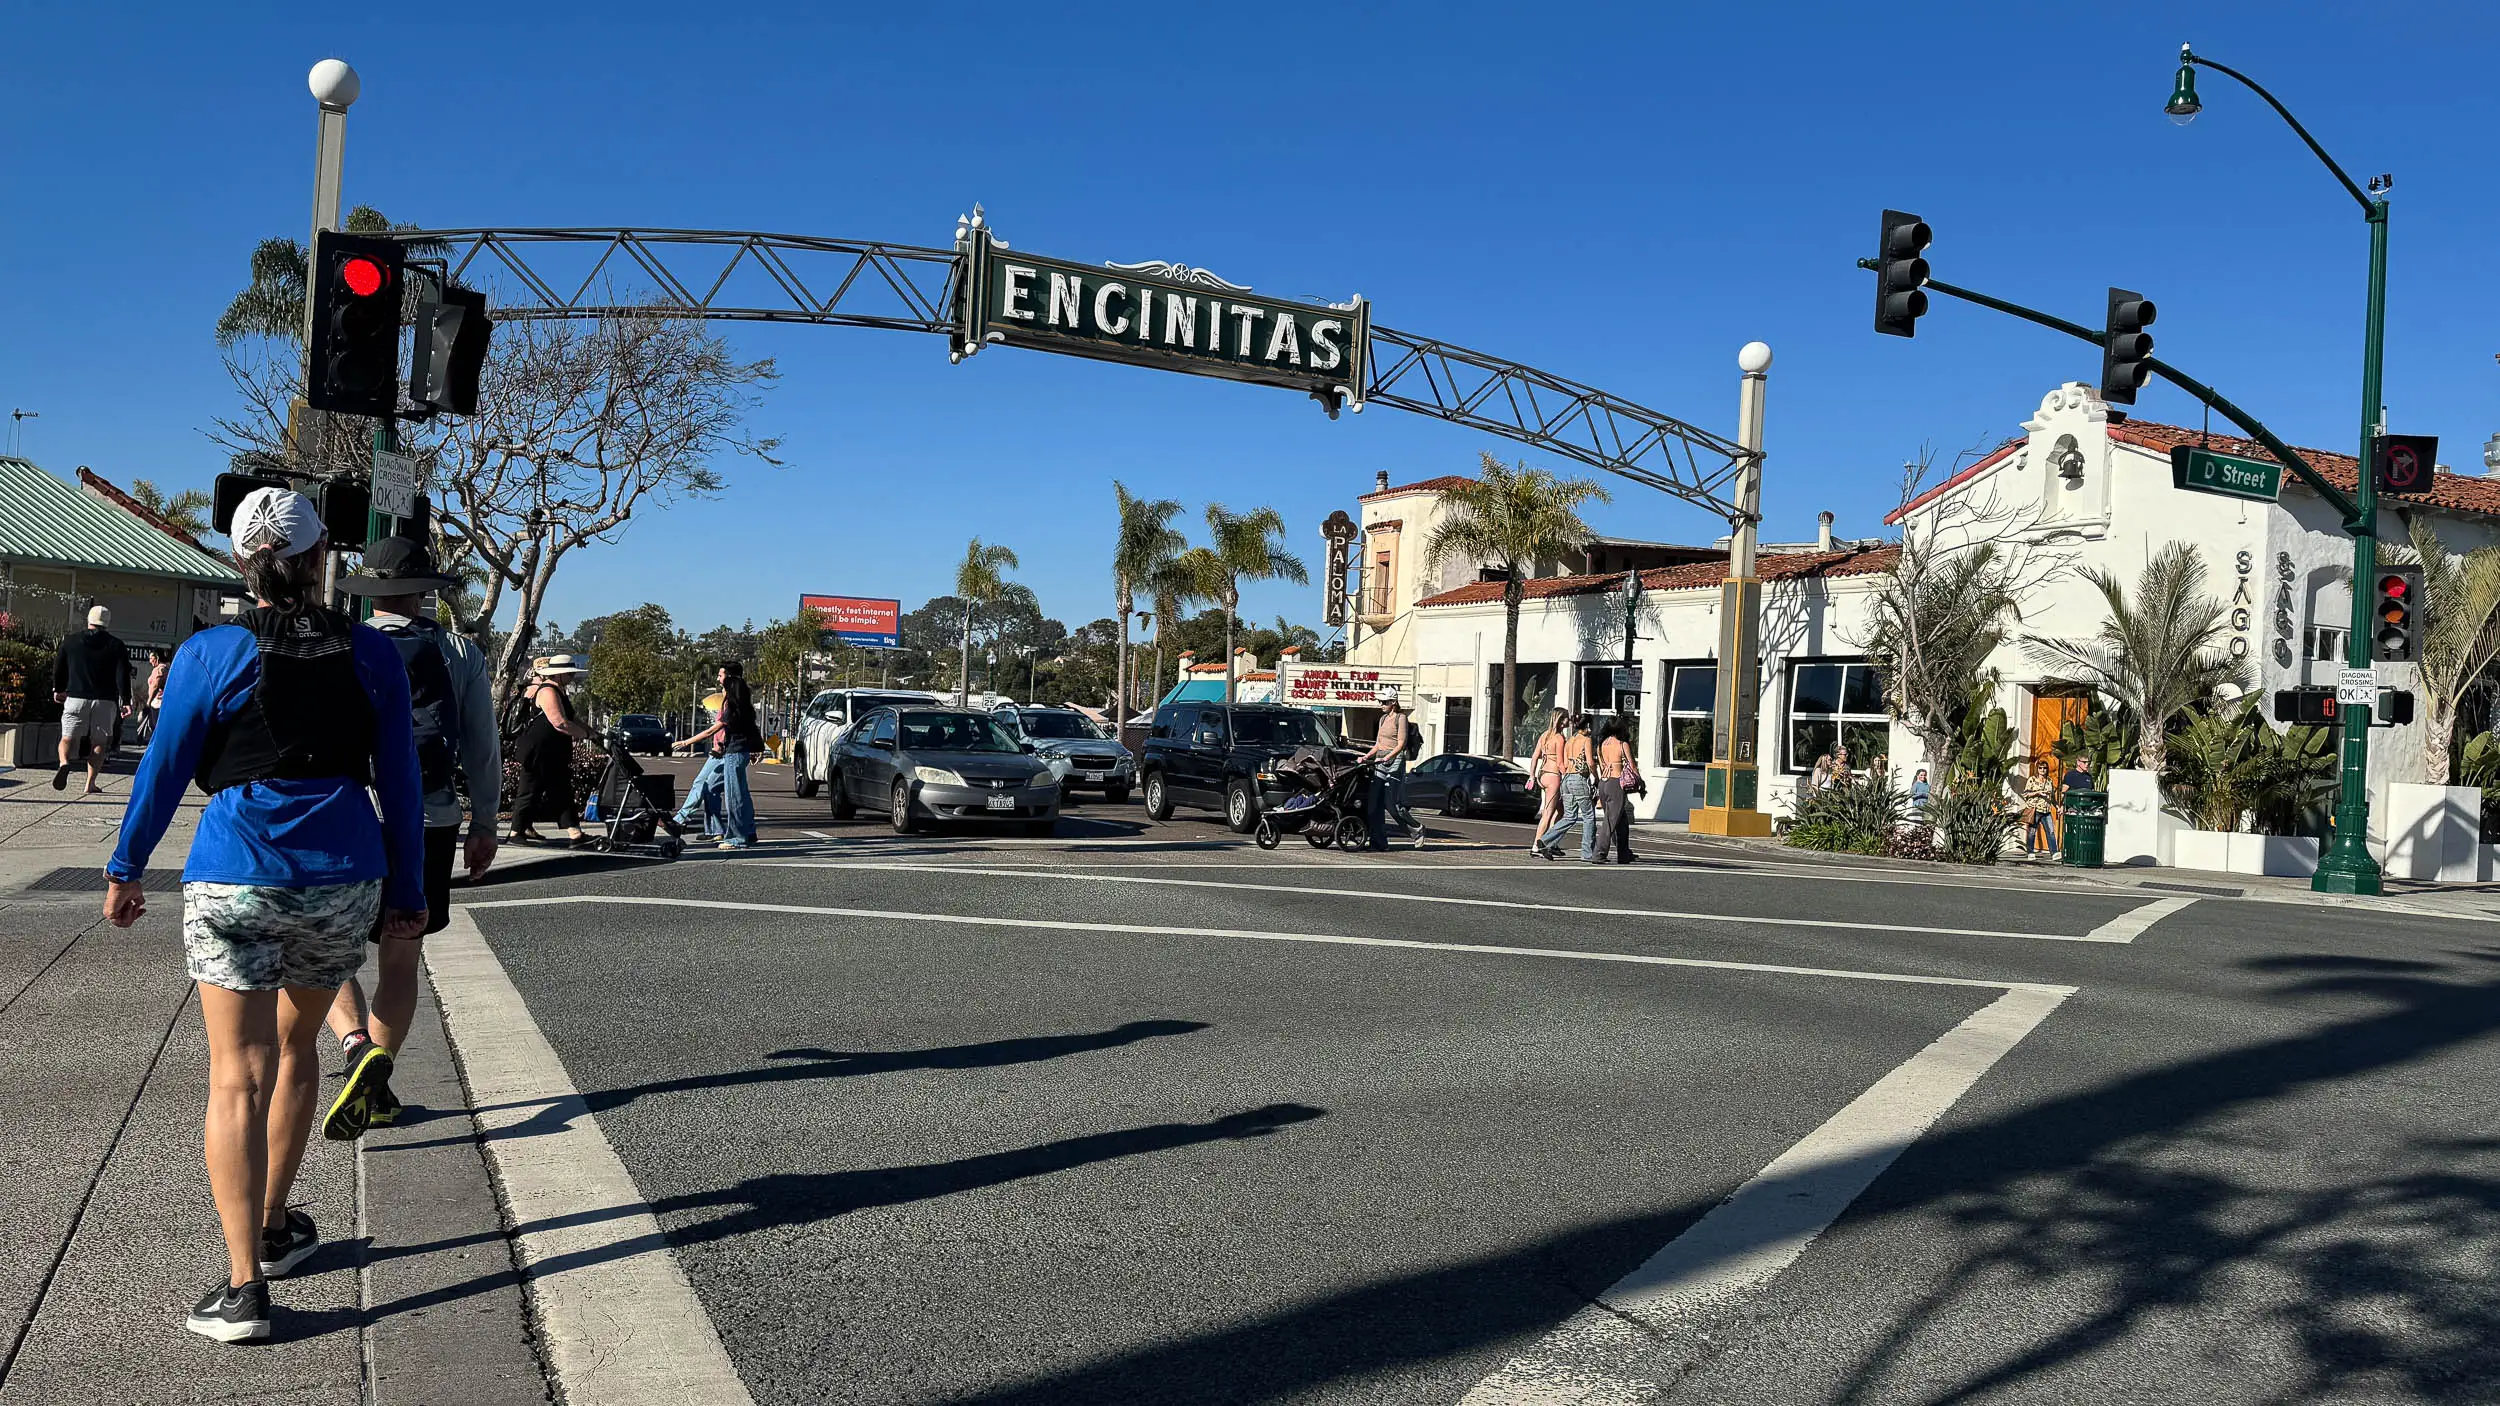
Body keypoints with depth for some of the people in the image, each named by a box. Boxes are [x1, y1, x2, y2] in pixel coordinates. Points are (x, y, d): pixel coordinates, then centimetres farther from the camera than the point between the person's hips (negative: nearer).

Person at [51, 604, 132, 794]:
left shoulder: (70, 641, 8)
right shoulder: (116, 646, 2)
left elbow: (58, 668, 16)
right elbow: (123, 676, -4)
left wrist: (57, 689, 32)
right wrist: (126, 701, -2)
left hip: (76, 698, 1)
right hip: (105, 701, -1)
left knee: (69, 737, 5)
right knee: (99, 741, 7)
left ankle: (64, 763, -27)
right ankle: (91, 784, 4)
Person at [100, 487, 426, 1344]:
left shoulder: (211, 654, -3)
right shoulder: (372, 655, 3)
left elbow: (163, 771, 2)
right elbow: (400, 782, 5)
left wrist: (125, 869, 16)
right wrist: (408, 893, 12)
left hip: (235, 879, -2)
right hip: (343, 879, 3)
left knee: (238, 1075, -1)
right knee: (295, 1046, 22)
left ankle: (243, 1286, -4)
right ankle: (273, 1226, 33)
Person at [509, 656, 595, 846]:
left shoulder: (558, 691, 16)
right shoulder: (548, 692, -18)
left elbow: (571, 718, 23)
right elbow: (560, 723, -27)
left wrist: (588, 729, 8)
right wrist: (587, 733, -18)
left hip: (553, 754, 10)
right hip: (538, 752, -10)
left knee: (562, 791, 8)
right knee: (530, 791, -1)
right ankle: (517, 832, 8)